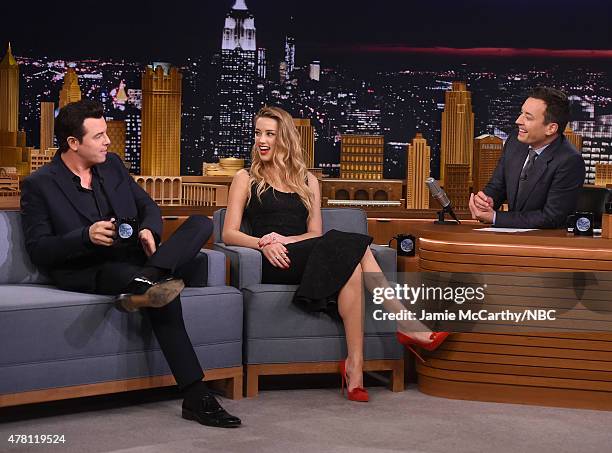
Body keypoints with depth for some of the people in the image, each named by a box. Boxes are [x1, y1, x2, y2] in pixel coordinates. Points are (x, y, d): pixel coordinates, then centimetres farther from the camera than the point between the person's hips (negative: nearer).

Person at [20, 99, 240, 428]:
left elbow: (147, 205, 21)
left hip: (134, 260, 6)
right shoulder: (39, 185, -2)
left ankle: (145, 283, -44)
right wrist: (86, 236, -24)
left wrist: (148, 229, -6)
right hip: (89, 273, -6)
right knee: (164, 293, -37)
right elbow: (38, 251, -7)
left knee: (201, 224, -20)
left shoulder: (112, 164, 16)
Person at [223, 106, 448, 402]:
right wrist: (264, 244, -15)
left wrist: (287, 239, -9)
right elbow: (229, 233, 5)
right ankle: (406, 324, -30)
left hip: (307, 259, 4)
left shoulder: (307, 181, 23)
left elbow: (316, 233, 13)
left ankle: (355, 365, -39)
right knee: (352, 246, -29)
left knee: (351, 268, -32)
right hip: (274, 265, -4)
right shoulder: (246, 179, 15)